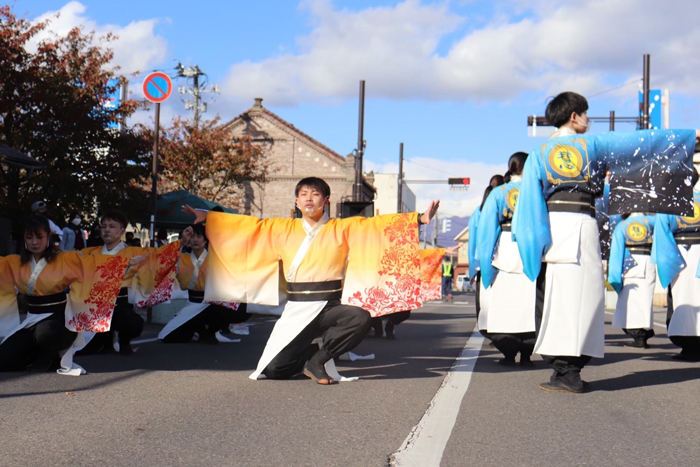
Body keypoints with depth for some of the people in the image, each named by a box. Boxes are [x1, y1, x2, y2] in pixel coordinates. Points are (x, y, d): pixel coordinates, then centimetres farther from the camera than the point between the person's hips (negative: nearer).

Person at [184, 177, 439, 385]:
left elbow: (380, 224, -5)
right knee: (274, 369, -13)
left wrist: (421, 219, -15)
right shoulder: (283, 230, 10)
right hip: (297, 310, 1)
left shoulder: (342, 229, 3)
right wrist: (208, 216, 14)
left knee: (361, 318, -34)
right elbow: (248, 225, 15)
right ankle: (312, 353, 20)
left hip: (330, 307, -1)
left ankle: (316, 359, -10)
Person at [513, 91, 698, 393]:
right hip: (582, 228, -2)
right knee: (579, 299, -1)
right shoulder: (593, 145, 6)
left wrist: (534, 241, 2)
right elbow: (640, 141, 12)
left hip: (550, 229, 2)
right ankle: (568, 373, -5)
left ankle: (564, 371, 1)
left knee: (555, 299, 2)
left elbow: (530, 202, 3)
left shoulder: (539, 155, 10)